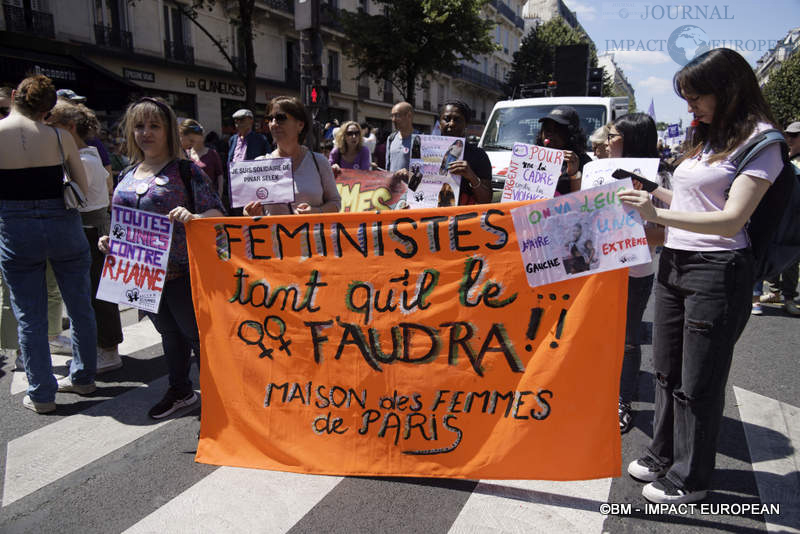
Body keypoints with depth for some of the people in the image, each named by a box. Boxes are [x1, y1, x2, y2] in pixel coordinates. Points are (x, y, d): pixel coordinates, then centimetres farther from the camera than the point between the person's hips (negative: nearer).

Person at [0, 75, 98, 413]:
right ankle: (82, 378, 29)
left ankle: (41, 394, 18)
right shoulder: (60, 137, -4)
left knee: (30, 317, 9)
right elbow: (83, 188, 2)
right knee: (80, 306, 15)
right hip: (63, 226, 1)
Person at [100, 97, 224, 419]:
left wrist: (192, 217, -34)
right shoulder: (127, 176, 10)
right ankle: (180, 392, 38)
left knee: (195, 333, 3)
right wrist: (110, 240, 2)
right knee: (169, 333, 21)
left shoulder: (185, 170, -9)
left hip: (180, 271, -6)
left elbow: (216, 213, -15)